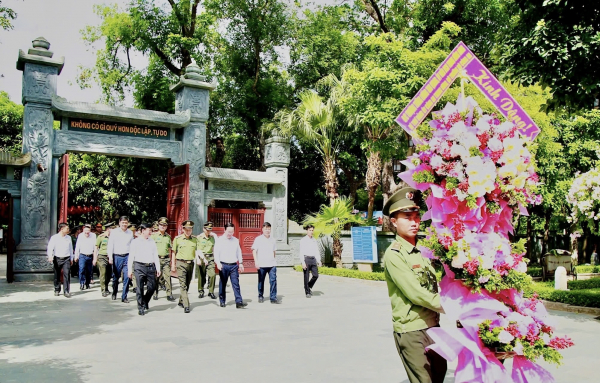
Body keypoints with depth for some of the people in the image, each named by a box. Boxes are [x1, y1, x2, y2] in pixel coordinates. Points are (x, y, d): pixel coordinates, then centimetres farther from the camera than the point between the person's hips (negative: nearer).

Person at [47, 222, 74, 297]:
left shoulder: (68, 237, 9)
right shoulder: (54, 237, -3)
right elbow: (50, 247, -13)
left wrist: (71, 259, 18)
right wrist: (50, 256, -30)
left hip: (66, 259, 1)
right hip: (57, 259, -1)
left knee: (67, 274, -9)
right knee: (57, 276, 9)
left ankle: (66, 291, -7)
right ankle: (57, 290, 25)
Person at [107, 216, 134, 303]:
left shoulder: (130, 233, 8)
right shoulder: (114, 232, 2)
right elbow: (110, 245, 0)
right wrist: (110, 257, -8)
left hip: (127, 257, 1)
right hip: (117, 257, -1)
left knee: (127, 277, -7)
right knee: (116, 277, 10)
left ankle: (124, 297, 1)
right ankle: (114, 293, 32)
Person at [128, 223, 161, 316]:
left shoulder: (152, 241, 14)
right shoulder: (135, 242, 4)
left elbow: (156, 256, 13)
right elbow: (131, 256, 2)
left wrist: (158, 268, 7)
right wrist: (130, 270, -2)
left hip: (151, 267, 3)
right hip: (139, 267, -3)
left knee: (152, 286, 3)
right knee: (140, 288, -2)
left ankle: (146, 301, 30)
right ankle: (141, 308, 9)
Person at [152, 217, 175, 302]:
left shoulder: (168, 236, 12)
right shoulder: (154, 236, 2)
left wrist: (170, 259, 17)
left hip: (166, 259, 2)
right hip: (156, 259, -2)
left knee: (167, 277, -5)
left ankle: (169, 295, -4)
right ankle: (155, 294, 18)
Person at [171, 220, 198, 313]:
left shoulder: (195, 239, 6)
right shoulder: (177, 239, -1)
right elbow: (174, 252, 5)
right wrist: (173, 264, 4)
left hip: (191, 263, 4)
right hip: (181, 263, -4)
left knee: (187, 285, 12)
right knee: (183, 285, -9)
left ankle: (181, 301, 29)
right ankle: (186, 305, -12)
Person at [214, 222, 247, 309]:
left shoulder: (236, 240, 11)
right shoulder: (220, 240, -1)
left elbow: (239, 252, 19)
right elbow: (216, 253, -7)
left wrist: (240, 263, 17)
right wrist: (218, 263, -20)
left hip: (234, 265, 2)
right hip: (223, 265, -2)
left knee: (236, 284, -4)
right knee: (222, 284, 7)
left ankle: (239, 302, -8)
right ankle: (222, 301, 18)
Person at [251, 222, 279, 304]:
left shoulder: (272, 240, 11)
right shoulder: (258, 239, -1)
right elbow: (254, 251, -4)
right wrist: (256, 261, -13)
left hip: (272, 264, 2)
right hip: (261, 264, -2)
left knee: (273, 280, -6)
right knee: (261, 281, 8)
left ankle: (273, 298, -2)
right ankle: (260, 297, 22)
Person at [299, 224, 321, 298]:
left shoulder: (314, 240, 13)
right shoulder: (303, 240, -3)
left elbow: (317, 251, 15)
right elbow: (301, 252, -8)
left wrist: (319, 260, 5)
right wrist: (303, 262, -15)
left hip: (313, 259, 5)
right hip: (306, 259, -5)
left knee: (316, 275, -4)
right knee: (306, 277, 0)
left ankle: (309, 287, 21)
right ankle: (307, 292, 11)